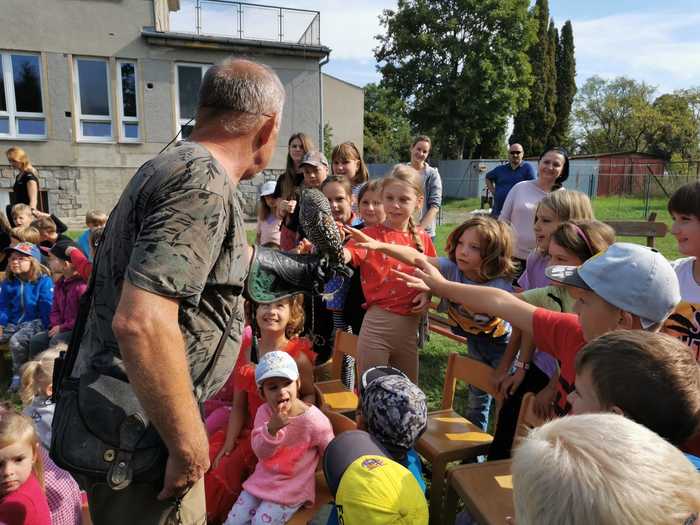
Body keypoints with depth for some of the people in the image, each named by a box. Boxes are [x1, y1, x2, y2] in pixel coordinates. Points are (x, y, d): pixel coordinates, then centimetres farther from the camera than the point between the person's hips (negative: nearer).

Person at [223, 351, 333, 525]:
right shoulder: (264, 412, -9)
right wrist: (272, 428, -34)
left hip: (292, 488, -4)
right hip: (263, 479, 5)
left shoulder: (315, 420, -22)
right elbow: (261, 452, -15)